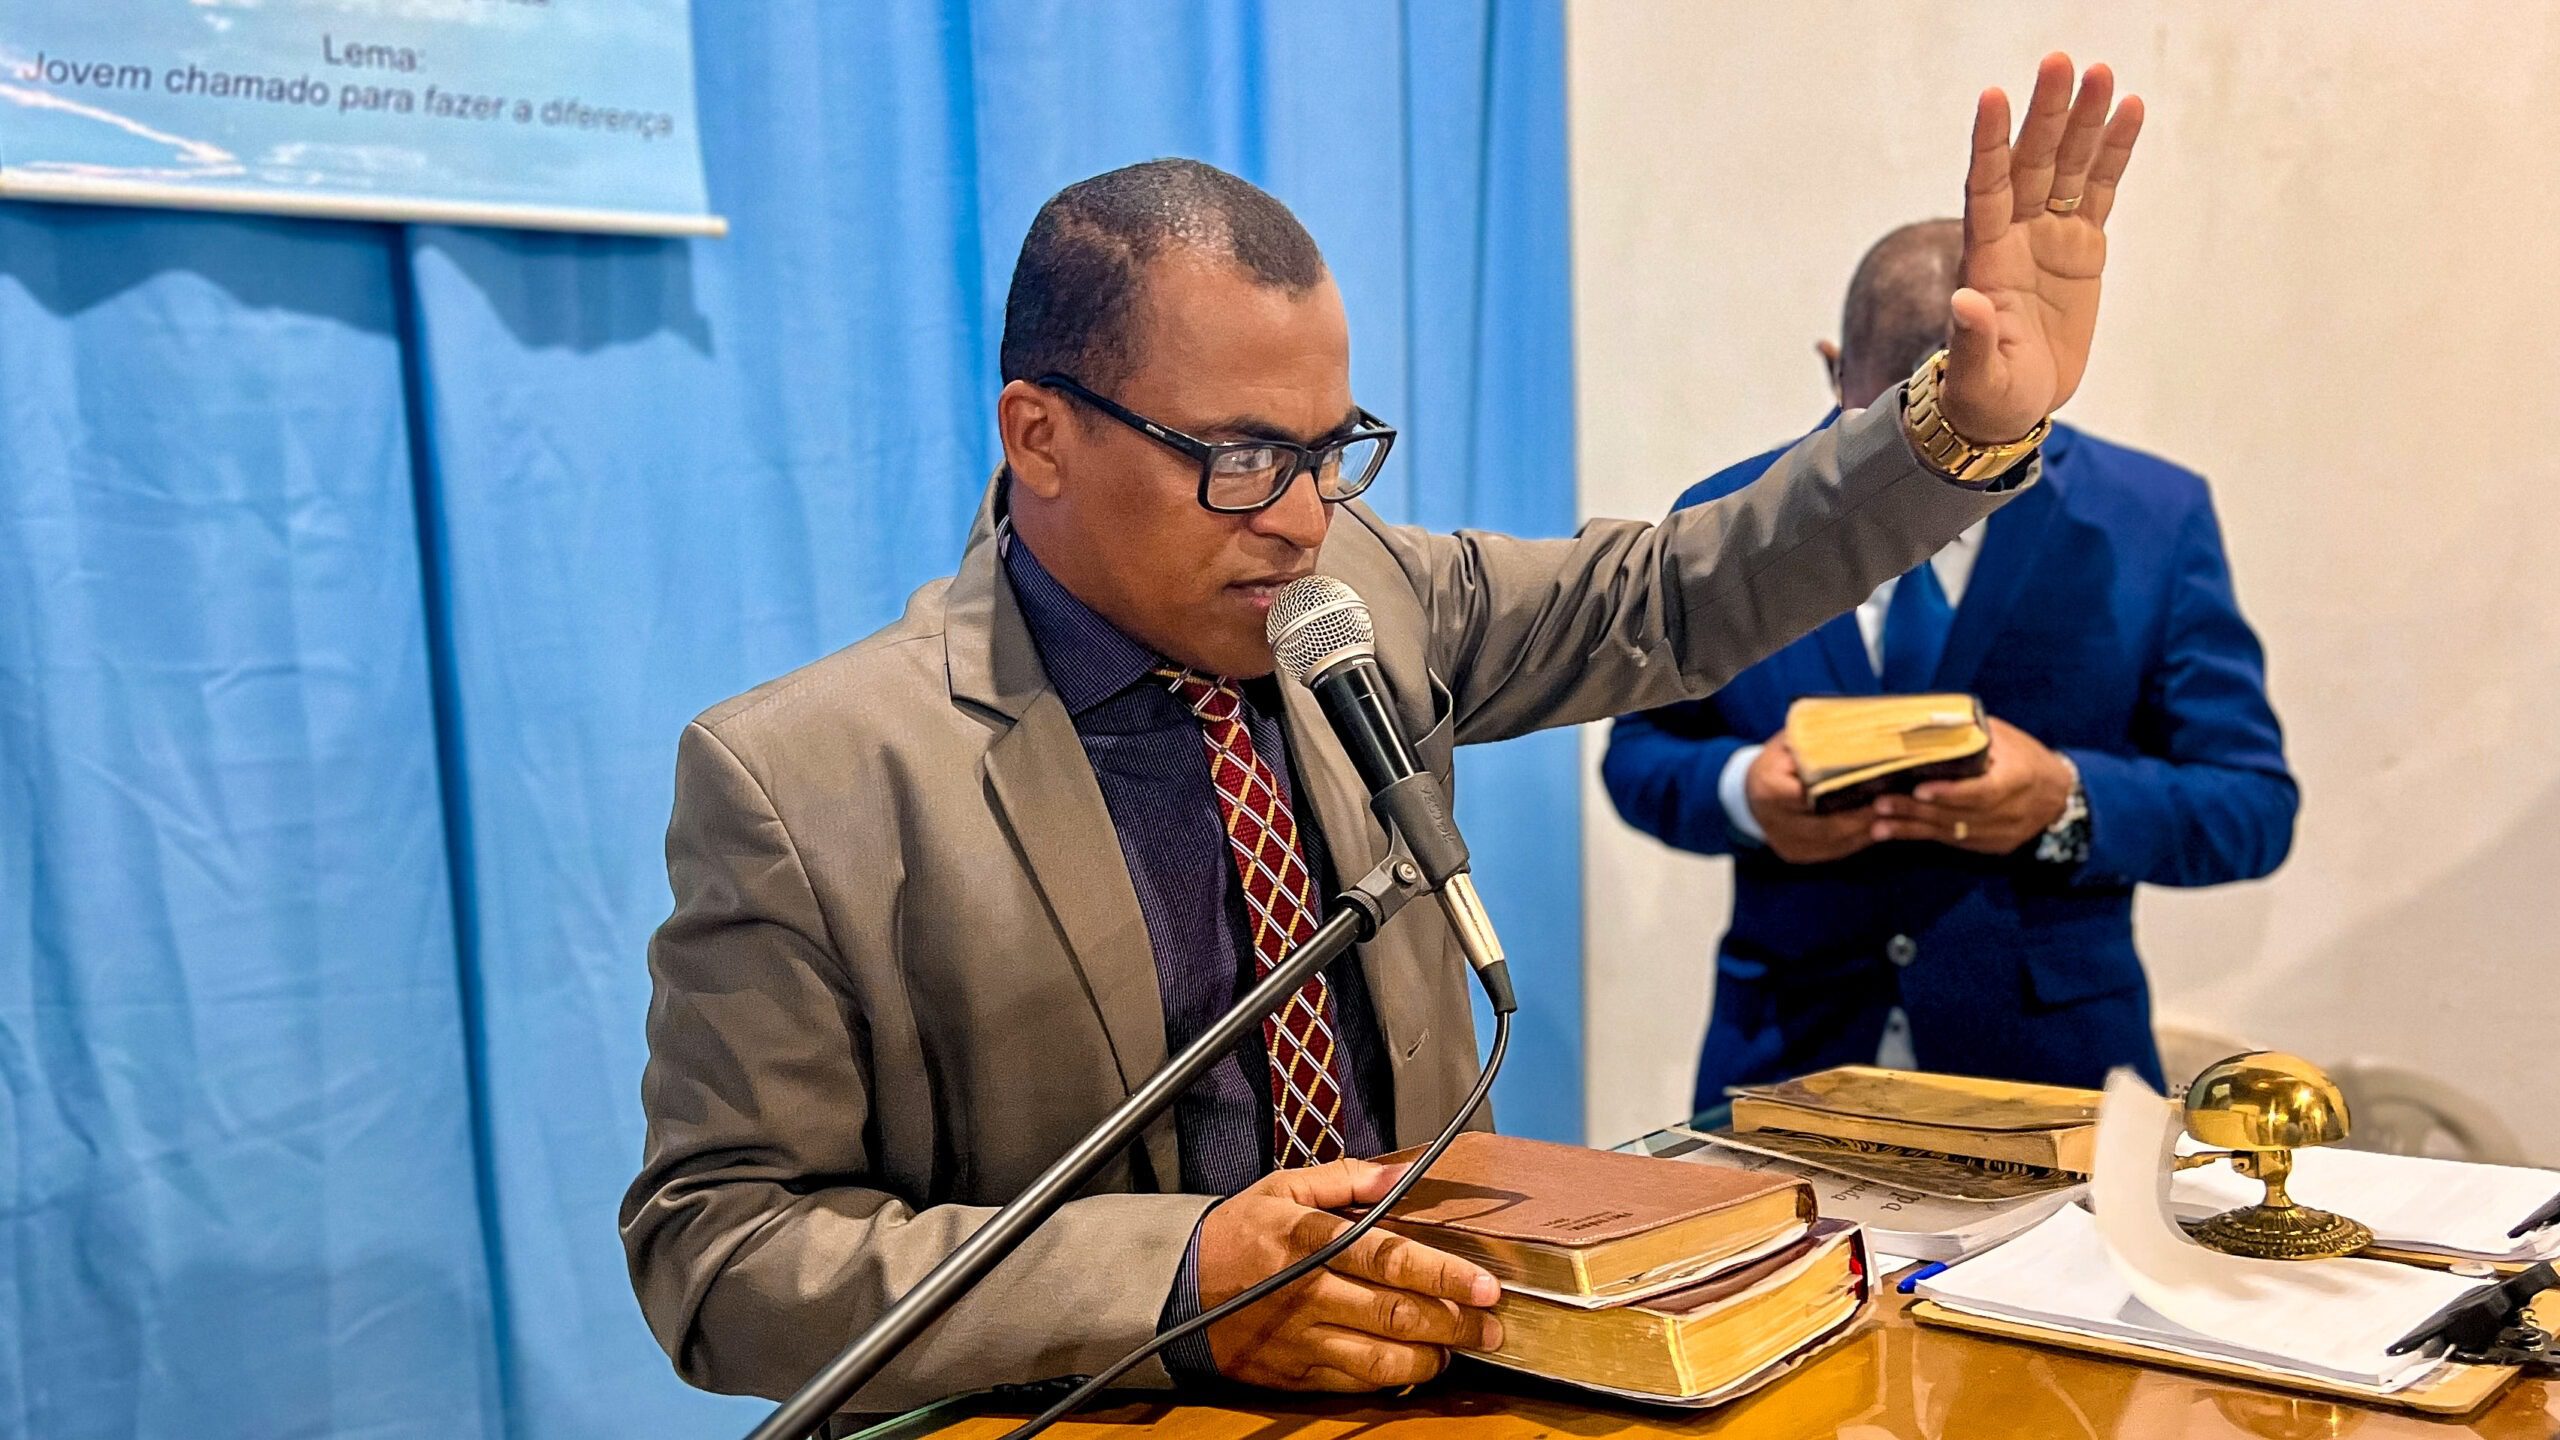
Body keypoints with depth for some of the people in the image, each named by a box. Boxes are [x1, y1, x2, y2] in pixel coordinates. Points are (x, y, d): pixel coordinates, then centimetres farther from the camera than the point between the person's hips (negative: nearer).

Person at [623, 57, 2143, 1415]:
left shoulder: (1362, 592, 1)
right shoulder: (800, 780, -13)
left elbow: (1674, 600, 11)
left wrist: (1977, 421, -2)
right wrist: (1174, 1279, -24)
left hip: (1435, 1361, 3)